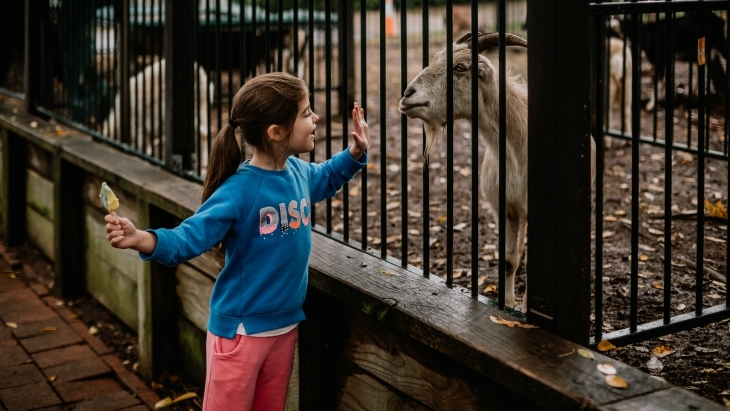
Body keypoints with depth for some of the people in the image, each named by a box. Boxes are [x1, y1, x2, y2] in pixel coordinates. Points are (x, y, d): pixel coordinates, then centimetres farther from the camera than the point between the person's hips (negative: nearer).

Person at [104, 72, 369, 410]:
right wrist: (142, 240, -47)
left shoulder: (298, 171, 1)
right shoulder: (240, 190, -23)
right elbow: (190, 237, -29)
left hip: (285, 326, 7)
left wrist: (356, 153, 12)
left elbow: (325, 179, 27)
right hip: (240, 330, -7)